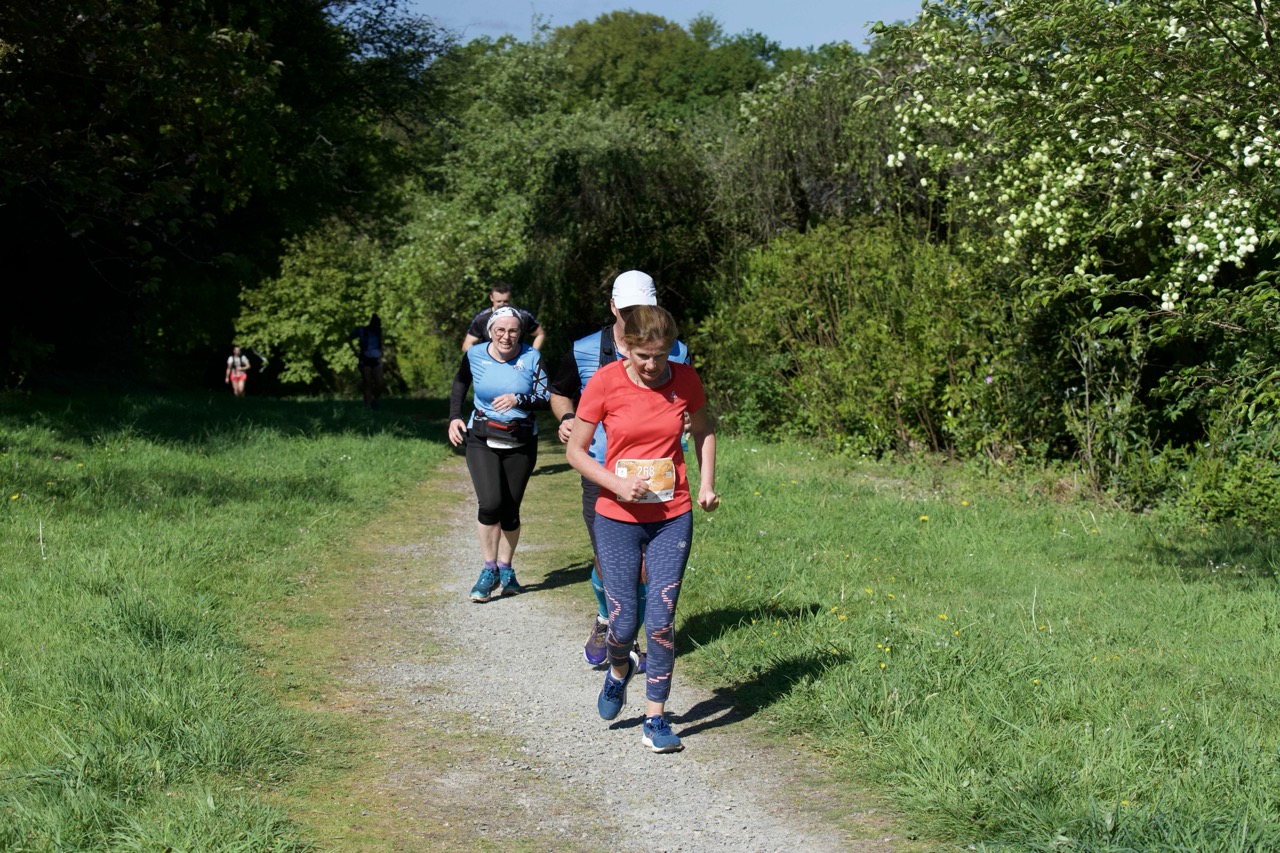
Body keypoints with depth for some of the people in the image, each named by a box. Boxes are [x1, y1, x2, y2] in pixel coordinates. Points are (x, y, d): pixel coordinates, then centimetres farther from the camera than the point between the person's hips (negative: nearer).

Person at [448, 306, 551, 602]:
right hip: (482, 441, -1)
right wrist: (454, 417, 3)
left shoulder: (531, 358, -7)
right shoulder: (475, 356, -4)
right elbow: (460, 384, 15)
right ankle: (489, 570, -1)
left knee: (510, 509, 5)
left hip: (521, 444, 1)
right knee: (490, 504, -17)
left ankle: (506, 570, 26)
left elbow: (545, 399, -10)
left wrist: (519, 399, -27)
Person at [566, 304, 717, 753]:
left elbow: (703, 430, 16)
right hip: (618, 519, -1)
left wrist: (707, 483, 4)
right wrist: (616, 484, -18)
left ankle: (655, 720, 9)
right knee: (623, 623, 0)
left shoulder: (685, 380, -3)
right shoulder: (605, 382, -11)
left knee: (661, 621, -4)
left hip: (672, 518, 1)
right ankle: (619, 669, 36)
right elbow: (576, 450, -3)